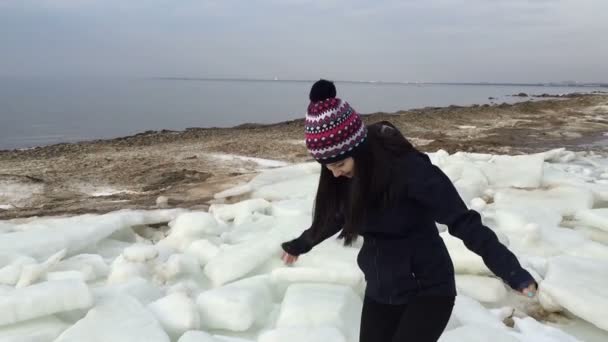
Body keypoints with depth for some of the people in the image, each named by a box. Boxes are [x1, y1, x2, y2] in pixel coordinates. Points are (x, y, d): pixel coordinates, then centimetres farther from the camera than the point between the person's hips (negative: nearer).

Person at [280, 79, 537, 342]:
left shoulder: (408, 169, -24)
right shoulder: (348, 176, -5)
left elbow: (462, 221, -25)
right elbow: (335, 217, 15)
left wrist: (512, 271, -34)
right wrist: (299, 245, 29)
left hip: (428, 289, -6)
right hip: (380, 290, 6)